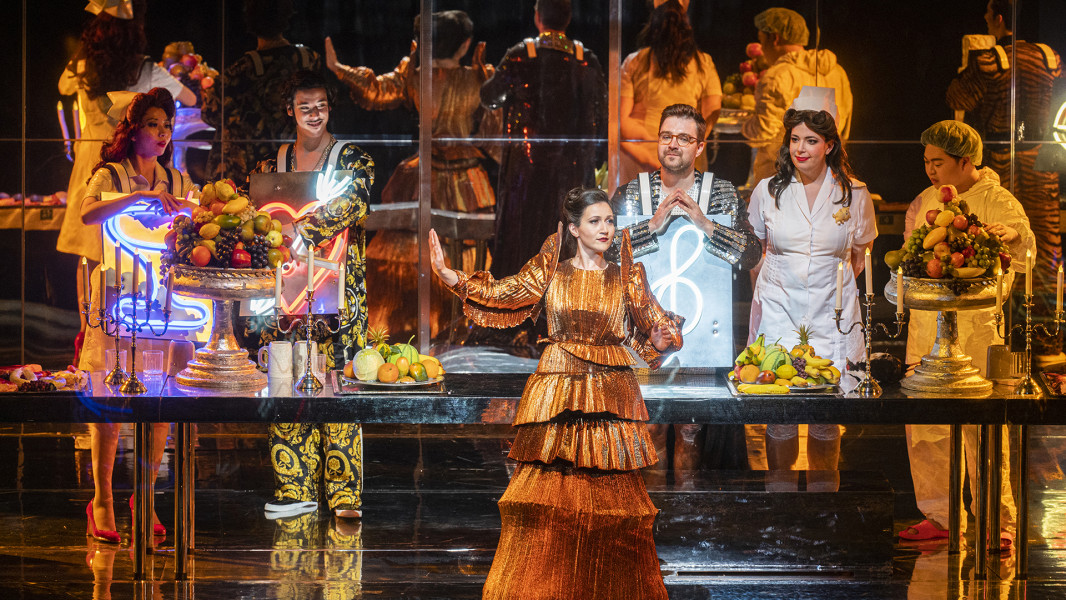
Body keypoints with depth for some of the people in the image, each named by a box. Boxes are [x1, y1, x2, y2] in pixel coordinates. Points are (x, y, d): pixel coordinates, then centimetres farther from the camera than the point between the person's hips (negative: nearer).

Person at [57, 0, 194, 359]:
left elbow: (63, 87, 26)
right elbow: (191, 100, 11)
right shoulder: (148, 73, -7)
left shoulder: (80, 69, 0)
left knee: (89, 255, 8)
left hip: (90, 158, 3)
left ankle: (86, 335, 9)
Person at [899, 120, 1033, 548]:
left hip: (975, 326, -6)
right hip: (926, 325, 6)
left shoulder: (997, 202, -6)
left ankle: (999, 522, 3)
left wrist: (1011, 235, -44)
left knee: (981, 425, -6)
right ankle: (941, 516, 18)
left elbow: (1024, 253, -22)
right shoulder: (926, 200, 14)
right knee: (924, 426, 7)